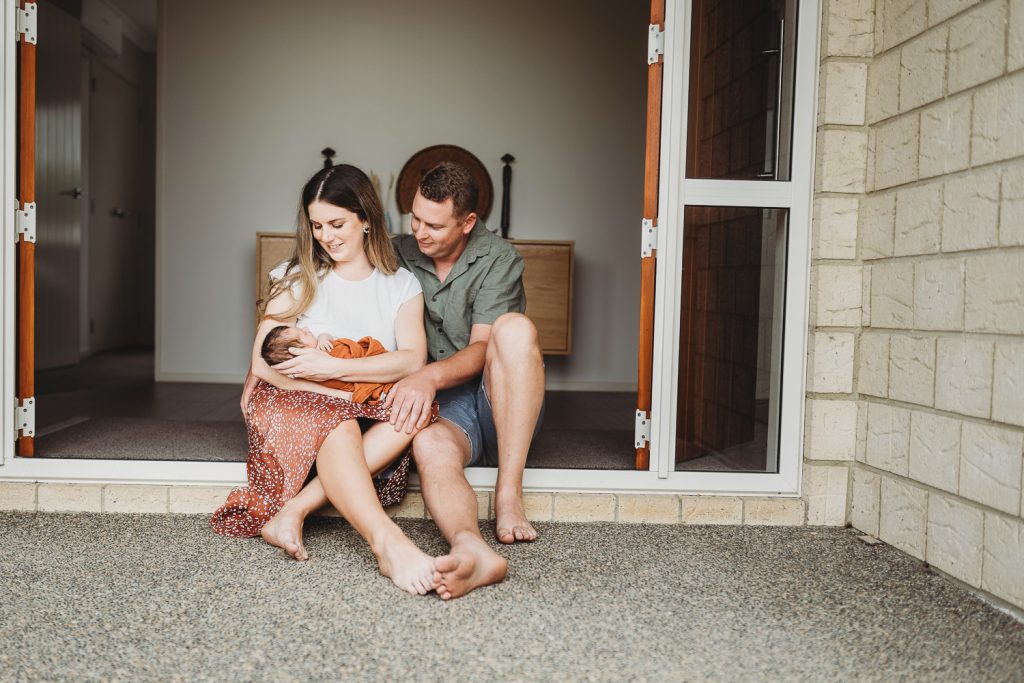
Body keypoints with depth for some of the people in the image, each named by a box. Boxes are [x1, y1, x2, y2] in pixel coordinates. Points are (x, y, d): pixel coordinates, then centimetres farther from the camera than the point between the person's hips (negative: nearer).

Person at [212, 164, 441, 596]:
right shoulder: (299, 279, 7)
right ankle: (387, 543, -55)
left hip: (365, 413, 2)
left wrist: (332, 367, -21)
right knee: (337, 424, -36)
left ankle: (294, 510, -35)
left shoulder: (401, 286, 9)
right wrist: (345, 395, -17)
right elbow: (264, 363, -6)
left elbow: (414, 360, -9)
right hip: (291, 401, -1)